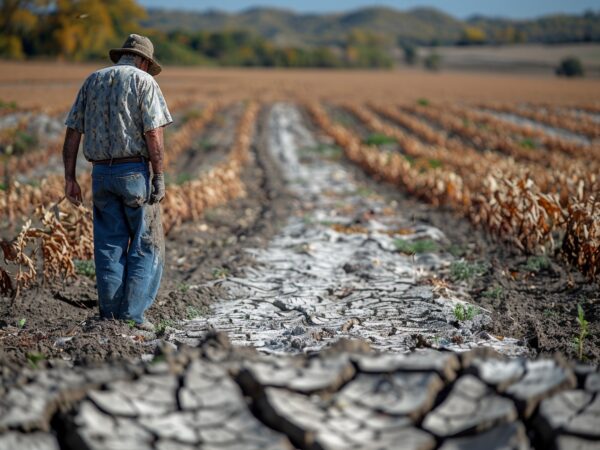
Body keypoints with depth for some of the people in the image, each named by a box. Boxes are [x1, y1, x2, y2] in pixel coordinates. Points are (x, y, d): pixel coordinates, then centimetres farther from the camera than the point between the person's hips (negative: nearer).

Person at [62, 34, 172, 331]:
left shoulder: (92, 81, 13)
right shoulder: (144, 81, -2)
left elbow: (72, 132, 9)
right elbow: (153, 132, -13)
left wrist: (70, 178, 10)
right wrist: (159, 176, -9)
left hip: (101, 173, 5)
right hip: (134, 171, -5)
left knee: (110, 247, 9)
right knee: (147, 246, 3)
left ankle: (111, 317, 10)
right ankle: (132, 315, -3)